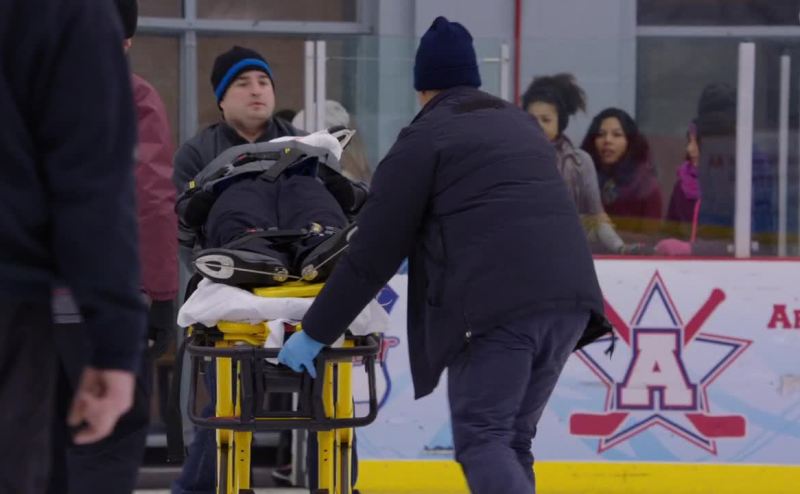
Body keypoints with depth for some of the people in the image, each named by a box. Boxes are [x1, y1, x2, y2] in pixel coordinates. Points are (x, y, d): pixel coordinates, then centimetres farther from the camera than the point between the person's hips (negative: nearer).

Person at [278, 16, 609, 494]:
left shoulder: (424, 138, 6)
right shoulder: (522, 124, 26)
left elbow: (373, 251, 4)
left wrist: (315, 333, 11)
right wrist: (422, 260, 50)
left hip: (497, 303, -6)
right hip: (568, 295, 6)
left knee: (482, 439, -1)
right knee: (513, 439, 15)